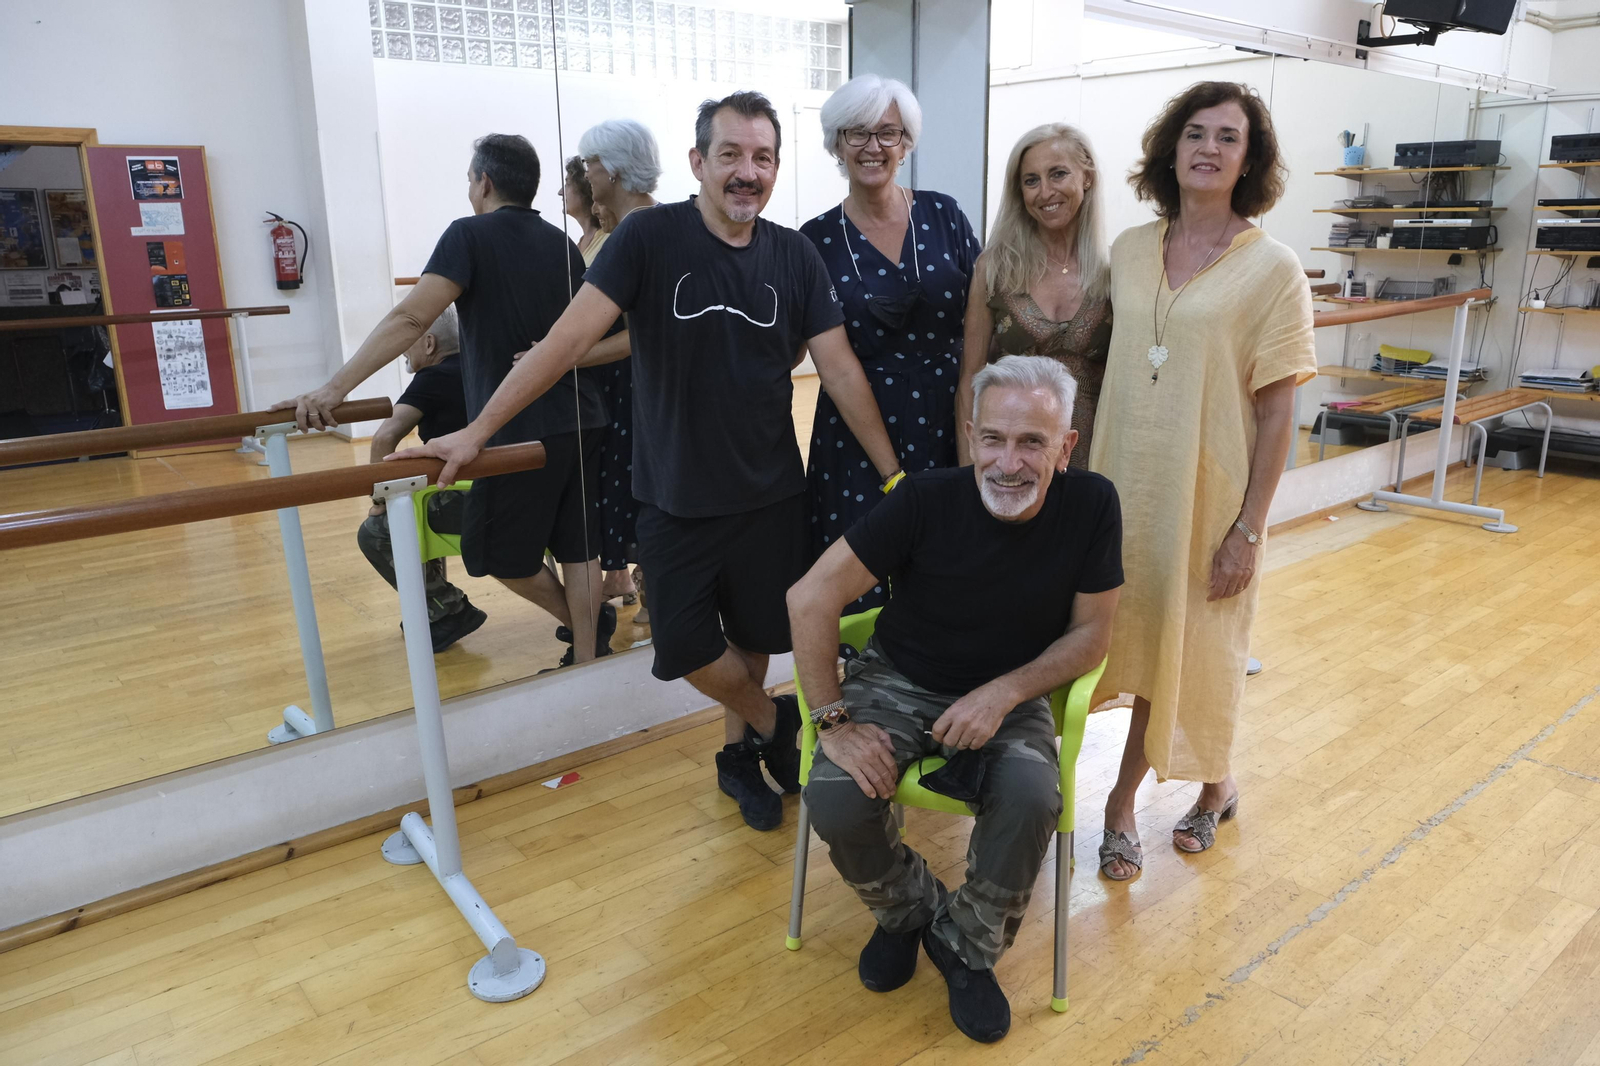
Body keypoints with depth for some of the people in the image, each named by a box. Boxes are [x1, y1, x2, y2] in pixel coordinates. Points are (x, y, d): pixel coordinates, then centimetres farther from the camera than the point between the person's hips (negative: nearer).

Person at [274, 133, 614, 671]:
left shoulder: (470, 236, -7)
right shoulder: (561, 244, 11)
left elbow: (410, 318, -19)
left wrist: (335, 387, -22)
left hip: (521, 430, -6)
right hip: (582, 421, 7)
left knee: (498, 551, 12)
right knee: (577, 546, 12)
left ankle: (585, 623, 22)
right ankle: (587, 654, 16)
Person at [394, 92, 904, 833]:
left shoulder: (794, 256, -3)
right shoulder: (650, 236, -11)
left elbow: (839, 368, -3)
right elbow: (571, 337, -15)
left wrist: (894, 471, -5)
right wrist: (479, 430, -17)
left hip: (771, 495, 2)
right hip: (675, 494, -2)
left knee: (754, 635, 13)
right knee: (685, 646, 0)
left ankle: (739, 756, 37)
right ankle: (776, 722, 27)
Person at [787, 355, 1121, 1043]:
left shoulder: (1091, 507, -15)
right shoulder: (927, 500, -21)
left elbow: (1090, 635, -4)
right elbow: (809, 600, -18)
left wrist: (1003, 694, -19)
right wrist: (834, 722, -19)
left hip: (1009, 692, 1)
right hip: (899, 681, 0)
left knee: (1031, 799, -29)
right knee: (835, 802, -24)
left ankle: (967, 946, 3)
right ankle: (908, 908, 12)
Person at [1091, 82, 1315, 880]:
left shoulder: (1271, 269, -7)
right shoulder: (1129, 251, 4)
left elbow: (1277, 413, -8)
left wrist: (1249, 529, -12)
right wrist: (1085, 470, 7)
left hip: (1208, 494, -4)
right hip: (1125, 480, 4)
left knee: (1189, 644, 8)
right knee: (1140, 637, 11)